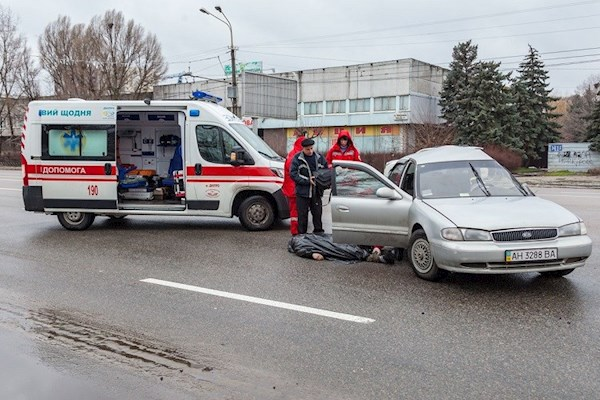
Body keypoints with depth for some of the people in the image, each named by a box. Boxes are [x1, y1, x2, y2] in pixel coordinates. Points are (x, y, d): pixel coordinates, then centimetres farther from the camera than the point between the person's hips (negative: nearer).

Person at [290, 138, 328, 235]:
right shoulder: (297, 158, -5)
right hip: (302, 192, -3)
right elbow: (293, 174, -10)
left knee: (318, 213, 10)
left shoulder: (319, 157, 6)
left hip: (316, 192, 3)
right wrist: (308, 180, -16)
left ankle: (319, 233, 22)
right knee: (302, 215, 3)